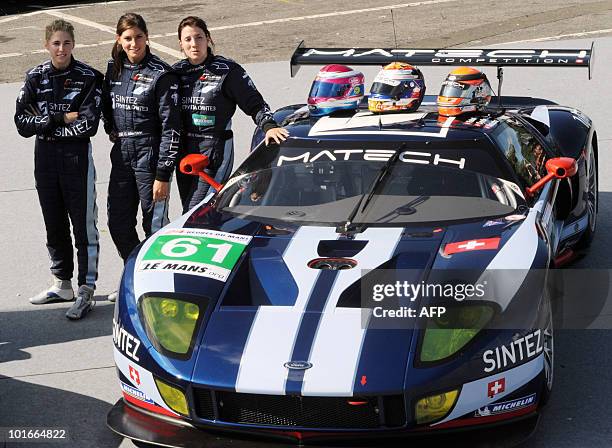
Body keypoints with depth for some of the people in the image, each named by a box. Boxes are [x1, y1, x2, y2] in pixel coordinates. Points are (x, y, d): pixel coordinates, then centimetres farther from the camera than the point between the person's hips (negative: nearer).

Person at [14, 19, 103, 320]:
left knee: (83, 225, -3)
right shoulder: (35, 78, 5)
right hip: (45, 159, 5)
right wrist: (60, 118, -11)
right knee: (54, 225, 13)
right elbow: (22, 122, -2)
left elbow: (88, 125, -14)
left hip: (77, 157, -4)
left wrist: (45, 125, -10)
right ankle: (62, 284, 26)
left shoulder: (89, 77, -6)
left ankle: (86, 291, 1)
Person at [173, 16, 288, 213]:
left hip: (216, 150, -6)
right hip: (184, 151, 6)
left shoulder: (227, 70, -5)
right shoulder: (176, 71, 10)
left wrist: (269, 126, -22)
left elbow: (255, 103, -5)